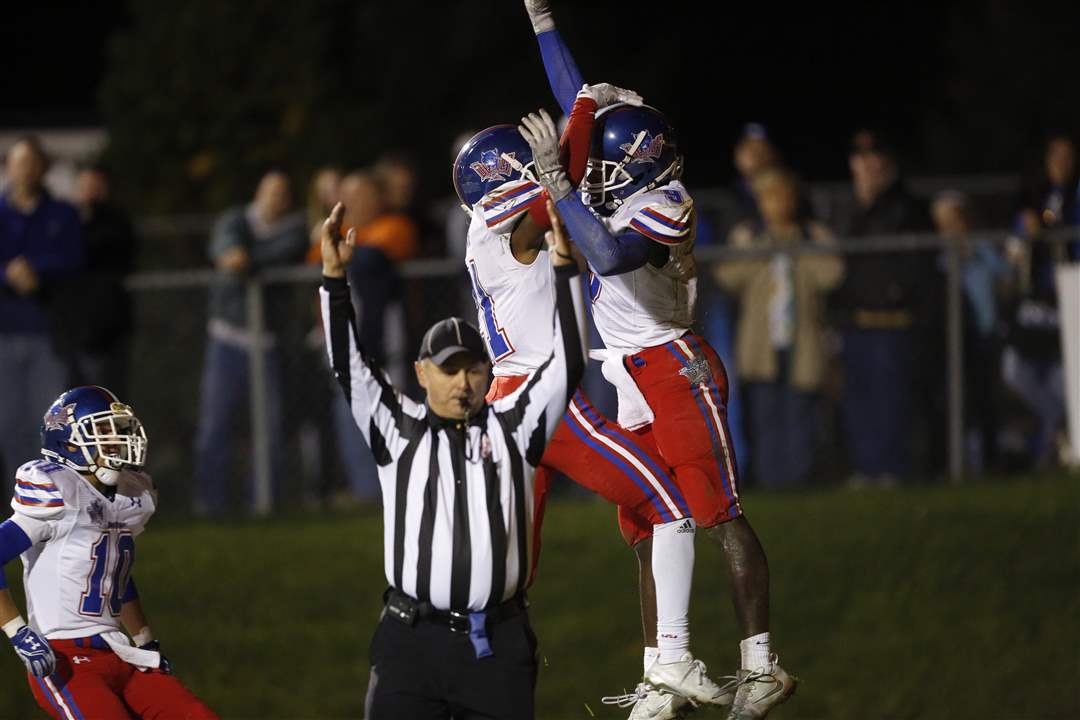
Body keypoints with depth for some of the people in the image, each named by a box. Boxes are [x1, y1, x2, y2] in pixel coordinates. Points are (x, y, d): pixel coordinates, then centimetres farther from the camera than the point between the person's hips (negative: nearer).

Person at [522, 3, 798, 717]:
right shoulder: (623, 186, 8)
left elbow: (609, 255, -30)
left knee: (720, 516, -7)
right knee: (648, 528, 8)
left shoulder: (666, 205, -14)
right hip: (633, 386, 9)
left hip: (676, 370, -9)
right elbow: (577, 102, 16)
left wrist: (556, 180, -26)